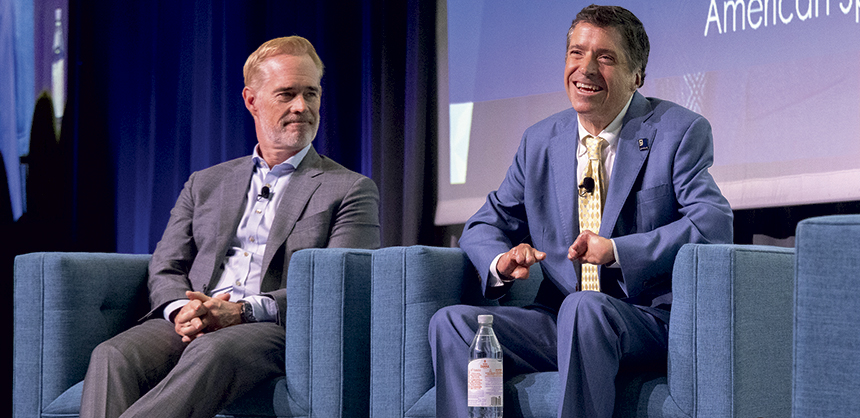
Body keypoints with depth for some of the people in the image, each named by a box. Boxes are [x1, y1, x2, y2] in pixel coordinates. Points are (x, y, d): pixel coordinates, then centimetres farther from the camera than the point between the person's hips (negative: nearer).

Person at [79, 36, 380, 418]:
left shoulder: (350, 190, 12)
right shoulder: (204, 184, 26)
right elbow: (165, 270, 18)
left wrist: (243, 311, -17)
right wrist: (181, 310, -9)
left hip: (279, 330, -4)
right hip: (190, 327, 4)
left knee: (213, 351, -39)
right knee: (114, 356, -29)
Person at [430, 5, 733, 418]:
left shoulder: (680, 132, 0)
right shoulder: (539, 141, 15)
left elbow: (715, 223, -13)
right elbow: (485, 225, 18)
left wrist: (617, 251, -25)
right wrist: (502, 261, -8)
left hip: (649, 319, -5)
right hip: (558, 321, 5)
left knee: (584, 307, -38)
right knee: (451, 322, -18)